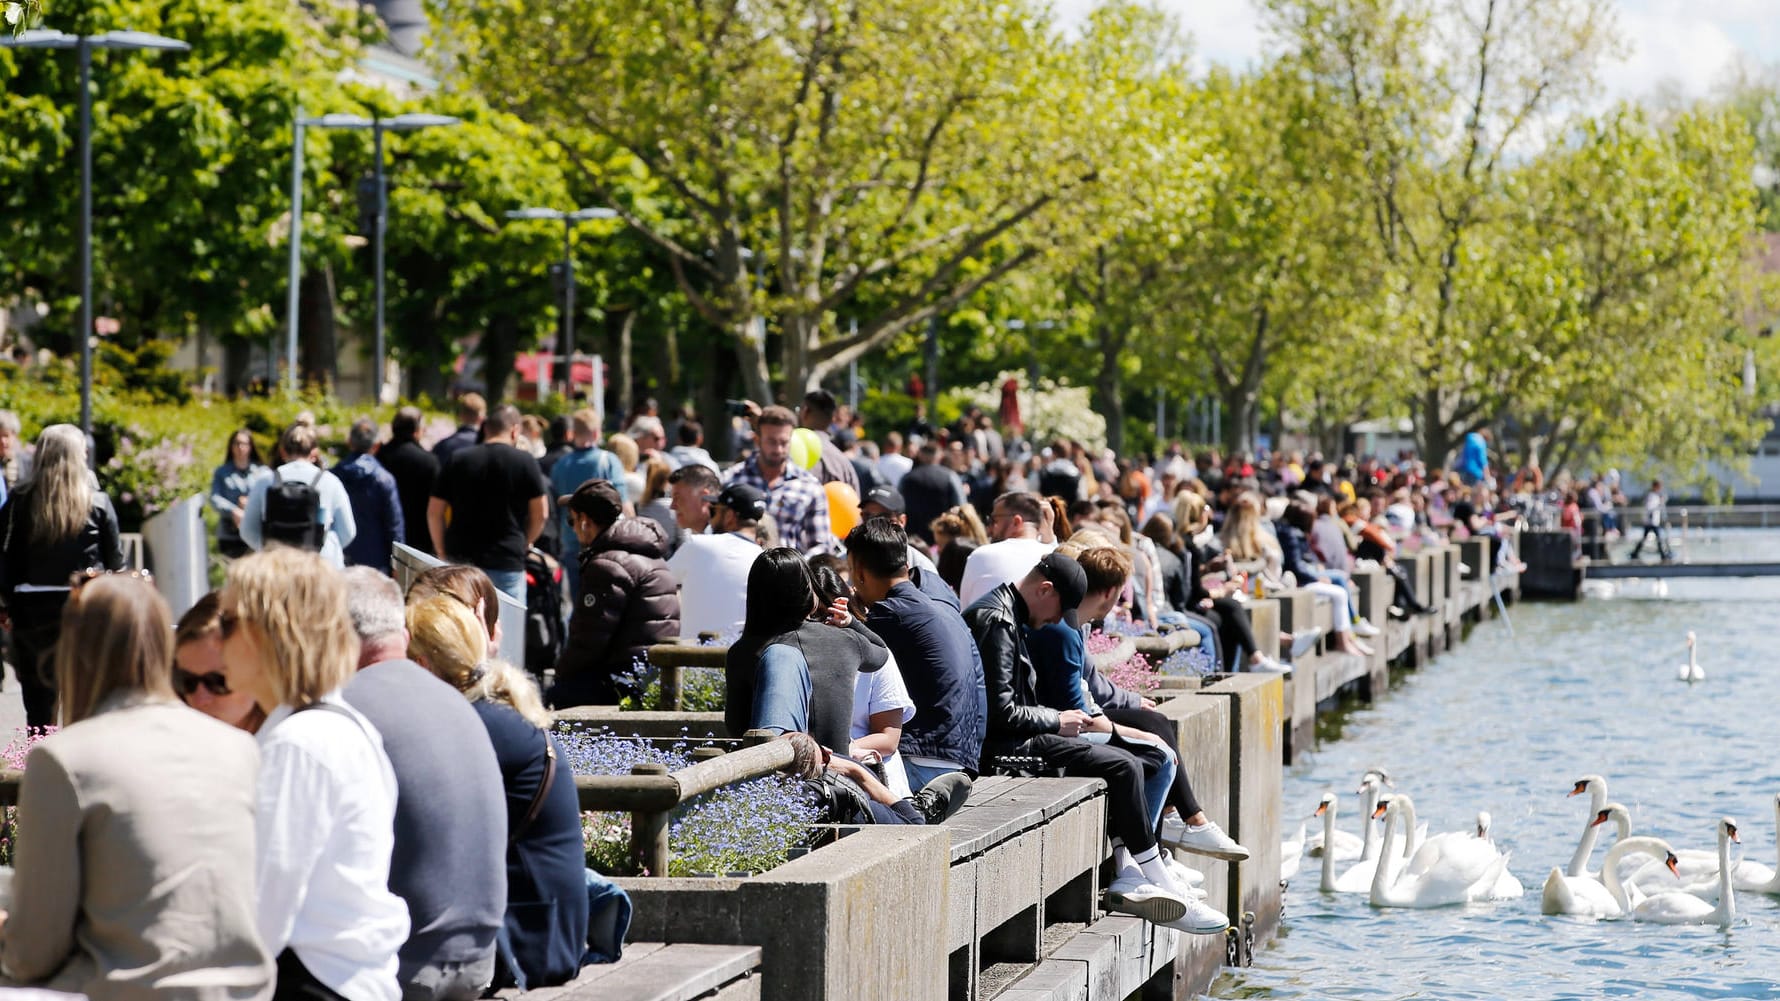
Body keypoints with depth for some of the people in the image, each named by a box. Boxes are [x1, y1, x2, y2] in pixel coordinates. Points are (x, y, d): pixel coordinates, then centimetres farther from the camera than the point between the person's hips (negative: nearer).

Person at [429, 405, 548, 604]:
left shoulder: (458, 459, 5)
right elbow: (540, 513, 1)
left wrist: (442, 553, 13)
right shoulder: (525, 462, -3)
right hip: (506, 564, -3)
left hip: (459, 558, 3)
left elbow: (434, 511, 5)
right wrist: (525, 543, 18)